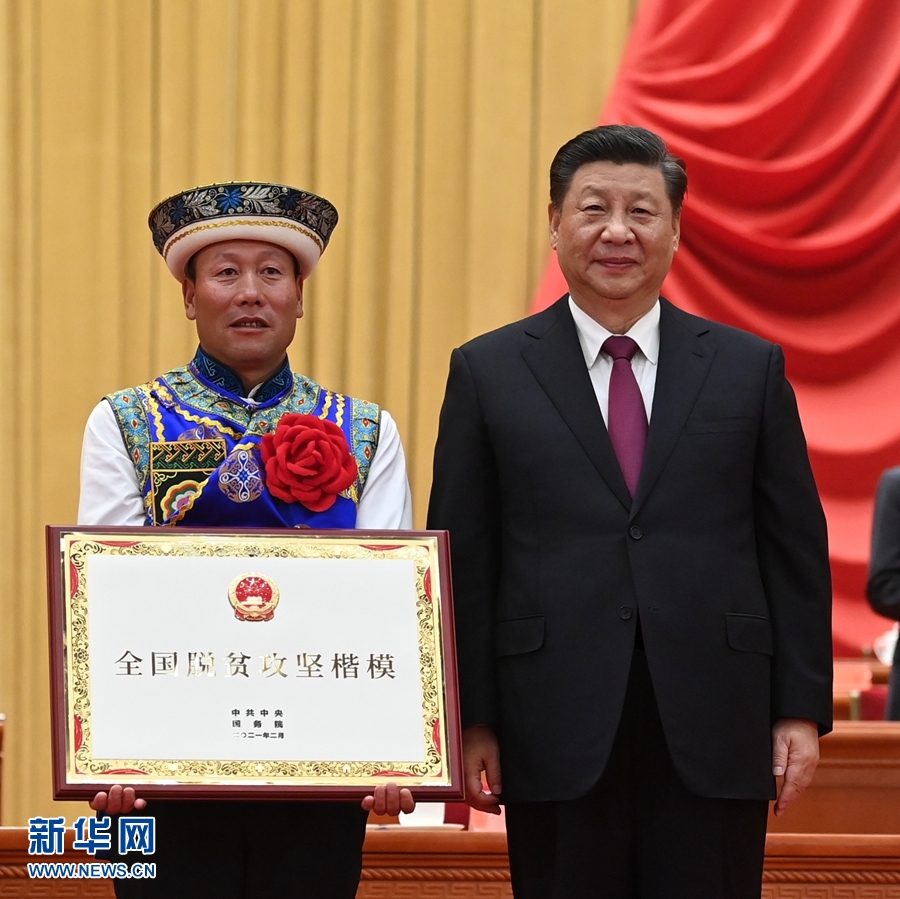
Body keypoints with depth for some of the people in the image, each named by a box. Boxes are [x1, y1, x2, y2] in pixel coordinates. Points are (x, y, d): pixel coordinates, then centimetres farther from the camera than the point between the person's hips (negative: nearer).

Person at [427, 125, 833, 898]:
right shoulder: (488, 372, 6)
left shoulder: (751, 369, 8)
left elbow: (797, 551, 7)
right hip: (557, 739, 0)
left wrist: (802, 710, 1)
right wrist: (471, 719, -1)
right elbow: (463, 563, 4)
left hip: (714, 732, 1)